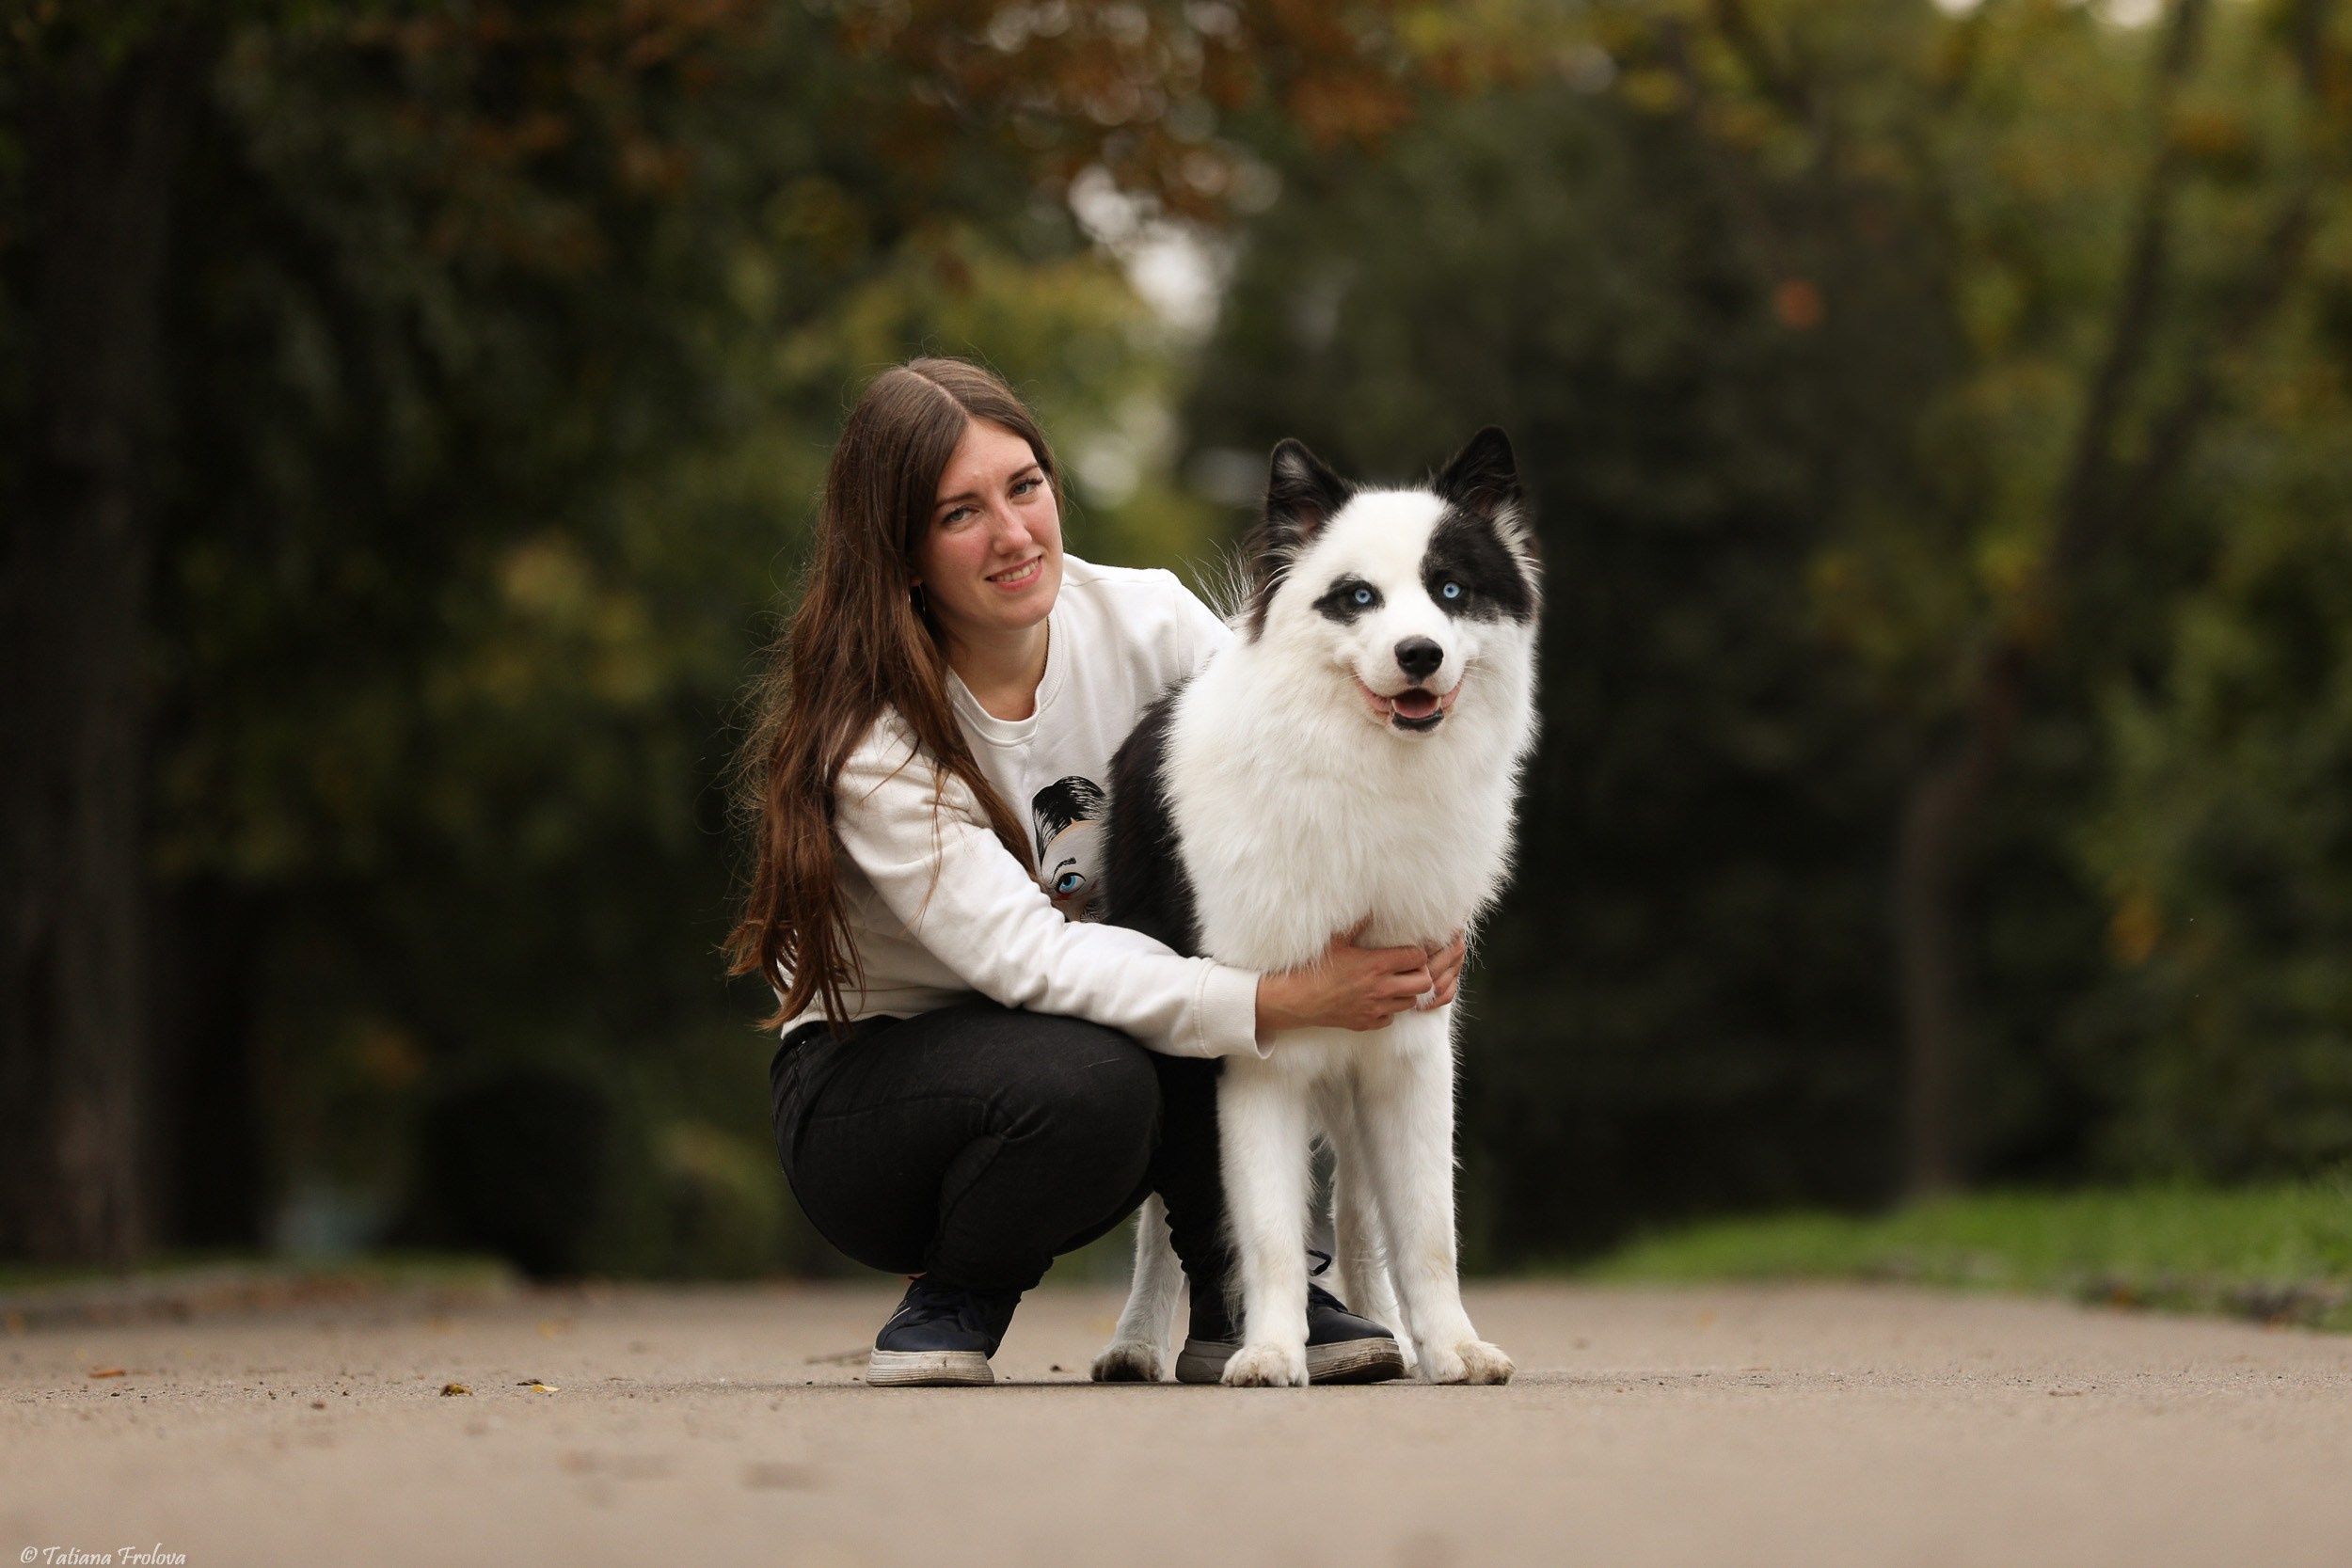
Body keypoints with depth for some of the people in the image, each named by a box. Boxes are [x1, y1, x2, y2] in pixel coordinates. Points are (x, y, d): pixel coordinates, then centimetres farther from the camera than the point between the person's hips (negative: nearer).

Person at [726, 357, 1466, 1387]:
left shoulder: (1147, 624, -10)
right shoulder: (869, 738, -23)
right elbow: (1028, 958, -32)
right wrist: (1284, 1000, -40)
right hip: (874, 1069, -4)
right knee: (1089, 1079, -37)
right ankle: (952, 1305, -6)